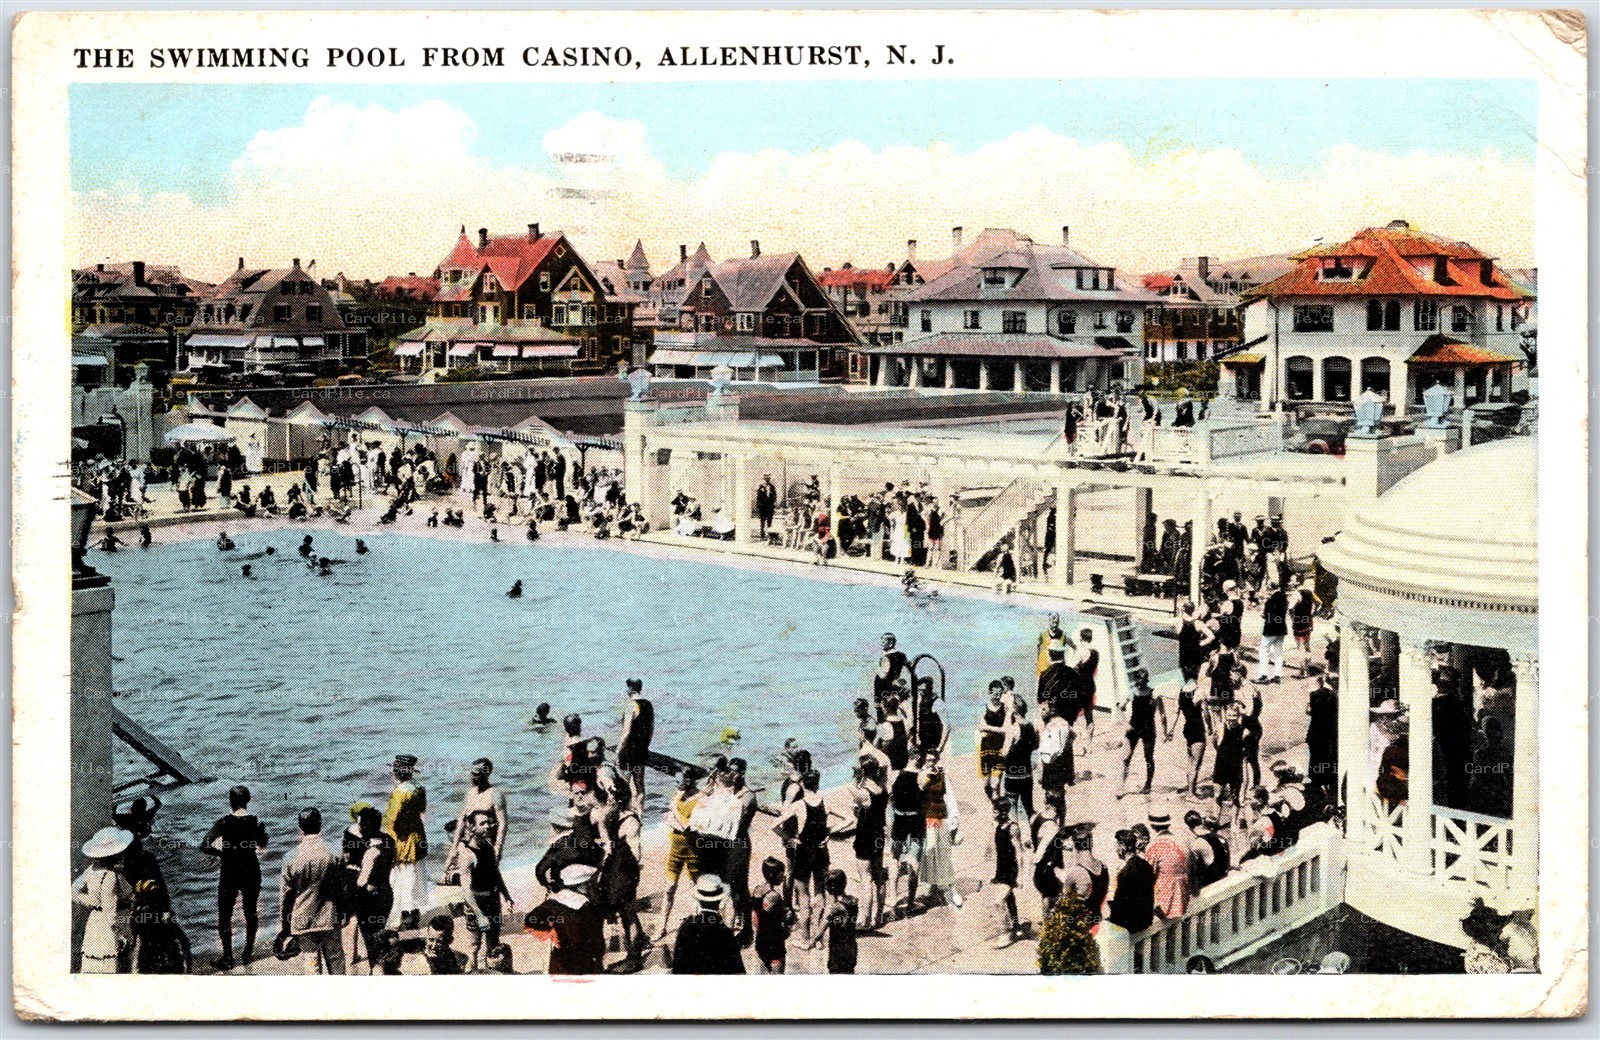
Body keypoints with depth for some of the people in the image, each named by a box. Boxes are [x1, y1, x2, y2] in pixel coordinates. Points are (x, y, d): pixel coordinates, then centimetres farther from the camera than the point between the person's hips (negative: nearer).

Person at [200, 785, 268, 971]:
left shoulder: (225, 823, -15)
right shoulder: (256, 821, -6)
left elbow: (205, 846, -23)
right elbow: (262, 844, 10)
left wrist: (223, 853, -7)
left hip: (229, 873, -3)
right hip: (251, 872, 3)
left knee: (224, 916, 8)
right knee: (250, 913, 17)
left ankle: (228, 959, 9)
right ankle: (248, 954, 23)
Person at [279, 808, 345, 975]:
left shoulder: (291, 860, -10)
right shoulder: (331, 858, -8)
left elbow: (285, 896, -4)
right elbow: (341, 890, 1)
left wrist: (283, 925, 6)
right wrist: (342, 916, 16)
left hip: (303, 922, 0)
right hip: (329, 920, 1)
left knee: (311, 964, 6)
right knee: (335, 959, 12)